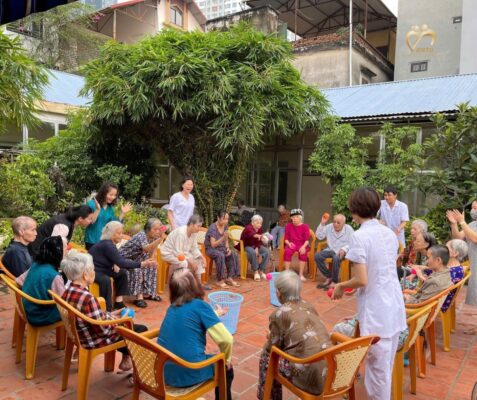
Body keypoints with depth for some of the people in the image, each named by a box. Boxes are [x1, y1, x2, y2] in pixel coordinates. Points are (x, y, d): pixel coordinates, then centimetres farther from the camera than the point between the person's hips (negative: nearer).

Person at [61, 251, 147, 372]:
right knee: (141, 330, 8)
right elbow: (103, 330, -26)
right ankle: (127, 359, 26)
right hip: (95, 341, -9)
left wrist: (110, 314, 8)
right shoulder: (87, 298, -33)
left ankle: (127, 357, 34)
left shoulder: (67, 293, -6)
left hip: (82, 335, 9)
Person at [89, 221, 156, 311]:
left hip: (101, 269, 10)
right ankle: (106, 309, -25)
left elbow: (117, 260, 15)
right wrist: (141, 264, -36)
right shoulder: (107, 245, -26)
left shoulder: (109, 243, 2)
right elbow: (121, 262, -33)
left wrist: (115, 264, -9)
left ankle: (118, 302, 8)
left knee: (122, 273, 8)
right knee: (106, 280, -34)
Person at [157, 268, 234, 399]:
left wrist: (214, 314, 39)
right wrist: (226, 359, 1)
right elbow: (226, 339, -17)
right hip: (188, 374, -6)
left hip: (165, 372, 6)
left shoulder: (172, 307, 7)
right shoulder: (200, 305, -12)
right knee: (226, 368, 21)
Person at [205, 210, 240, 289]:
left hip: (221, 248, 7)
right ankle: (220, 280, -26)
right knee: (220, 255, -36)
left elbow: (226, 241, 10)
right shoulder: (212, 228, -20)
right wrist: (223, 238, -37)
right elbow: (213, 244, -25)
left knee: (233, 254, -19)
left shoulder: (225, 226, 2)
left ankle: (229, 278, -13)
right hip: (210, 249, -7)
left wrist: (228, 248, -10)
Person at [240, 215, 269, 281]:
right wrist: (258, 236, -67)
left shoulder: (260, 229, 2)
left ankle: (261, 271, -12)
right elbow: (252, 234, -45)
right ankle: (256, 271, -21)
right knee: (252, 252, -37)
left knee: (266, 251, -19)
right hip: (246, 246, -6)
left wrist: (257, 248, -14)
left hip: (255, 246, 6)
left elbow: (260, 241, 5)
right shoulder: (248, 228, -20)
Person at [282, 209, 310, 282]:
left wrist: (303, 246, -26)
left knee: (303, 252, -35)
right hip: (291, 244, 1)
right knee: (287, 251, -33)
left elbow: (307, 239, -6)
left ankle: (301, 274, -26)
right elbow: (286, 238, 6)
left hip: (302, 245, -1)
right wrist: (288, 243, -17)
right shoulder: (288, 225, 9)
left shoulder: (305, 226, 2)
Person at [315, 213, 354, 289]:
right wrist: (322, 224, -8)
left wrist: (344, 249, -27)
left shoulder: (349, 229, -6)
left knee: (336, 258, -38)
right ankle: (329, 277, -8)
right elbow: (319, 236, 1)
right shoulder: (329, 227, 3)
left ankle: (334, 281, -21)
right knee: (317, 256, -22)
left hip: (342, 251, -4)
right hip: (330, 250, 4)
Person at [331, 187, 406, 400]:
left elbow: (362, 280, -20)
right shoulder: (390, 233, 6)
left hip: (376, 310, -8)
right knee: (386, 364, 20)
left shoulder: (359, 236, -17)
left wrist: (341, 286, -1)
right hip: (394, 305, 8)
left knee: (378, 366, 6)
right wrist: (351, 286, 24)